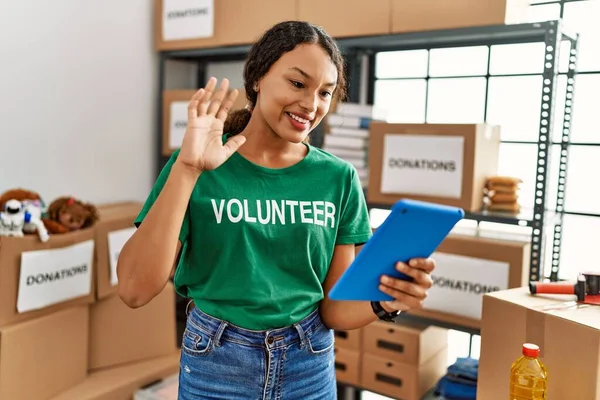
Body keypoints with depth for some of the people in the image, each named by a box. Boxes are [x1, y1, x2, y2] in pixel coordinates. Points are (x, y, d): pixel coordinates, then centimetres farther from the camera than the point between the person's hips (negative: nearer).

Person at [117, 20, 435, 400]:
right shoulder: (196, 168, -12)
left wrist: (384, 300, -25)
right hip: (216, 367, -1)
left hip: (309, 368, 2)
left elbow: (334, 308, -4)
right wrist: (187, 170, -26)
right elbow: (135, 290, -20)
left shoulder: (338, 178, -7)